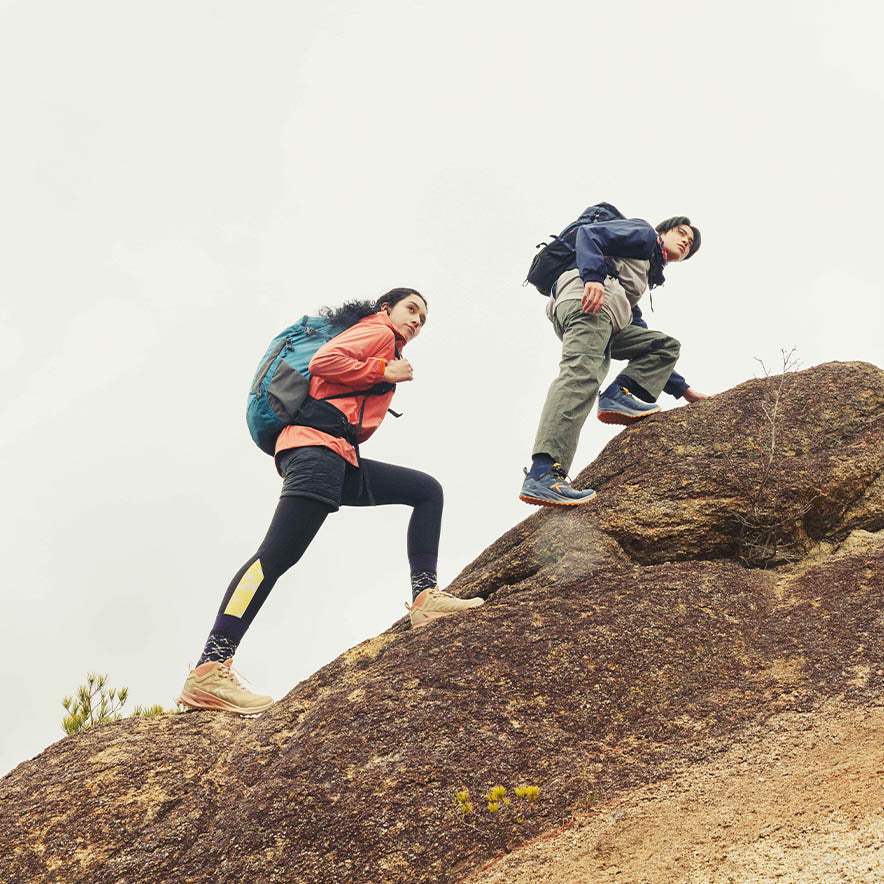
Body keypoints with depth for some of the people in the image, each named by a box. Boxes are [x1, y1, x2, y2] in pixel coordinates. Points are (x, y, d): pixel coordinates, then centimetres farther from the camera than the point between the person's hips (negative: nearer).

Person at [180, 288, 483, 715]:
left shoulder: (385, 348, 35)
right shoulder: (378, 331, 9)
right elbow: (323, 362, -8)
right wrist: (383, 372, -3)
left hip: (342, 459, 10)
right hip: (316, 443, -10)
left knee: (427, 490, 9)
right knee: (279, 552, -22)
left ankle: (425, 597, -5)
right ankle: (207, 671, -30)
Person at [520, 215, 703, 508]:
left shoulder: (647, 275, 41)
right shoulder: (644, 233, 19)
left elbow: (641, 339, 37)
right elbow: (588, 233, 0)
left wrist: (684, 390, 32)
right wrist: (592, 276, -21)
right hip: (586, 299, -9)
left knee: (666, 345, 14)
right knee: (581, 374, -30)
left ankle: (620, 395, -14)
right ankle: (542, 474, -47)